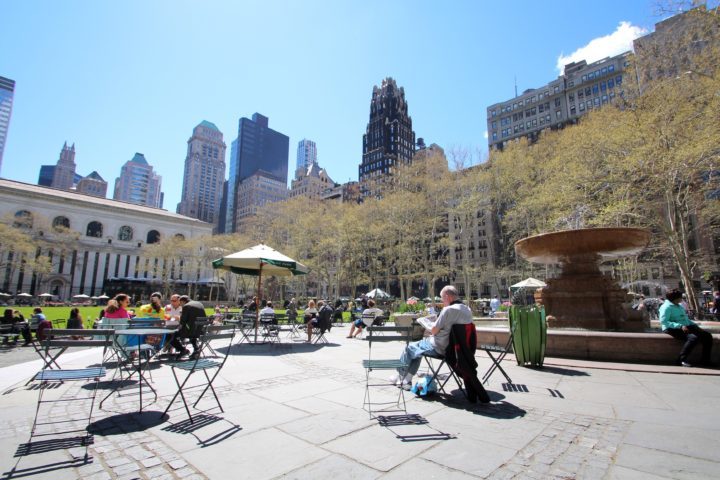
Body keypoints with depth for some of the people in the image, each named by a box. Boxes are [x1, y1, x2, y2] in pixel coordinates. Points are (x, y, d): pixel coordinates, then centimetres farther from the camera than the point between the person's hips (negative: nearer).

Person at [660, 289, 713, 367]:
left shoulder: (680, 306, 19)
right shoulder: (666, 307, -12)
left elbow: (686, 319, 27)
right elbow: (663, 321, -21)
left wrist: (695, 325, 9)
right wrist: (680, 326, -26)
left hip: (686, 327, 9)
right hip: (674, 329, -9)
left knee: (707, 335, -3)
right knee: (693, 337, -31)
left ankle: (705, 360, 5)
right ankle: (682, 359, -19)